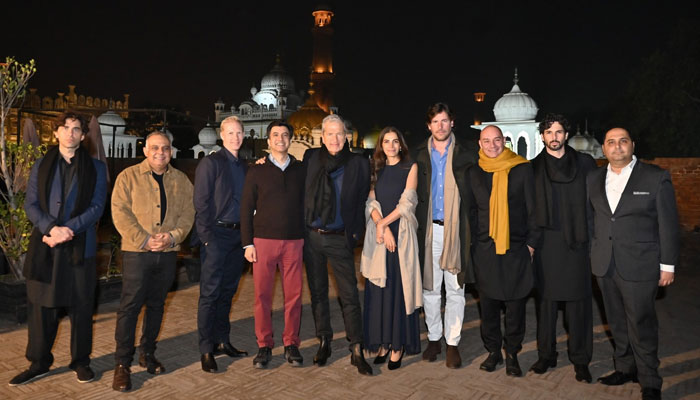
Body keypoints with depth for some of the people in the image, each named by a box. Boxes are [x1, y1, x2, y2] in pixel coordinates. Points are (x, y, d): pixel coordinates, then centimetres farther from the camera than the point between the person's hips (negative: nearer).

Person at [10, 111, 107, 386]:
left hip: (80, 246, -1)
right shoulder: (41, 166, 13)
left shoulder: (96, 168, 7)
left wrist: (68, 229, -14)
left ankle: (80, 361, 18)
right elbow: (30, 204, 5)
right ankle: (39, 363, 21)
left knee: (81, 307, 5)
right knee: (40, 305, 7)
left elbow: (97, 206, -2)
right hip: (44, 246, 2)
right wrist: (51, 228, -13)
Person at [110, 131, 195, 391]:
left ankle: (147, 353, 27)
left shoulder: (181, 180, 10)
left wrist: (173, 236, -12)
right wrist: (143, 240, -16)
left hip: (168, 252, 3)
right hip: (136, 252, -3)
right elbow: (120, 212, -7)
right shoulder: (128, 177, 1)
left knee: (156, 305, 12)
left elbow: (188, 212, 5)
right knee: (130, 306, -3)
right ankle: (122, 363, 7)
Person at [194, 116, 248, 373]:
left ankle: (222, 341, 24)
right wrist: (207, 236, -15)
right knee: (210, 293, -1)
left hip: (237, 236, 6)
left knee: (227, 291, 13)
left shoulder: (243, 167, 15)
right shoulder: (210, 163, -4)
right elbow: (201, 202, -9)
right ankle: (206, 350, 7)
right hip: (217, 235, -6)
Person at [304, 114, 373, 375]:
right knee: (317, 291, 12)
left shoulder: (359, 164, 1)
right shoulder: (310, 158, 4)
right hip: (312, 236, 2)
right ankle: (324, 342, 26)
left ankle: (357, 351, 8)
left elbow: (362, 201, 3)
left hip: (340, 239, -2)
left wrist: (356, 232, -1)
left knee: (349, 294, -2)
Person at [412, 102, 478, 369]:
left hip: (456, 228, -1)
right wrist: (417, 222, 2)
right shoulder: (420, 155, 7)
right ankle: (433, 338, 24)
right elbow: (414, 193, 11)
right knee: (430, 287, 9)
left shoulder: (466, 152, 2)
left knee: (455, 289, 3)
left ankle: (453, 343, 16)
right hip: (429, 229, 2)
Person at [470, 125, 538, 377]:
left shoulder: (522, 170, 1)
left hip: (516, 248, -2)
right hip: (484, 249, 2)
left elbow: (532, 209, 3)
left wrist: (531, 242, -2)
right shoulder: (474, 173, 7)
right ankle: (493, 351, 24)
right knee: (488, 304, 8)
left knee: (515, 305, 4)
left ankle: (512, 353, 21)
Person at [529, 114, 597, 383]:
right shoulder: (534, 168, 6)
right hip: (546, 244, 0)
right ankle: (546, 355, 22)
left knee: (578, 302, 5)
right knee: (546, 300, 9)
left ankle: (580, 360, 19)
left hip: (576, 242, 0)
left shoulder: (584, 162, 6)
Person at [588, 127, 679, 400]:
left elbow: (668, 224, -4)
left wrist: (668, 265, -5)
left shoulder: (656, 177, -4)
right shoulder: (594, 179, 7)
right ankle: (625, 368, 33)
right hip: (604, 265, 4)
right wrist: (593, 253, 6)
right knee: (617, 322, 16)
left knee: (641, 325, 2)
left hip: (639, 265, -4)